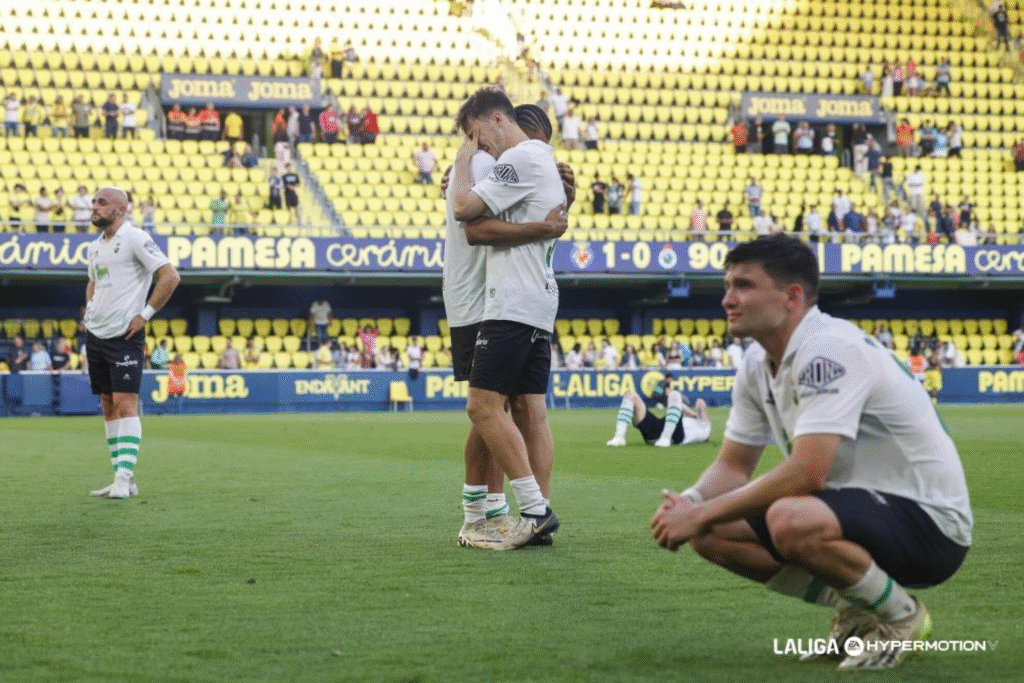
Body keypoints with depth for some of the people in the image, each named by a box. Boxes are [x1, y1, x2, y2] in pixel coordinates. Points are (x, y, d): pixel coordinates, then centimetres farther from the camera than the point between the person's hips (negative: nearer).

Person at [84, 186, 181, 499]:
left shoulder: (135, 239, -10)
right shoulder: (95, 247, 14)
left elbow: (170, 277, -16)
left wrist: (145, 314, -16)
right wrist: (89, 311, 16)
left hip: (124, 336, -8)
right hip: (95, 334, 8)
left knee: (125, 404, -13)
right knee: (108, 406, 8)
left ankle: (124, 477, -17)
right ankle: (123, 480, 12)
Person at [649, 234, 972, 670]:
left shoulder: (829, 350, -23)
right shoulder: (758, 364, 5)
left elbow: (806, 473, -31)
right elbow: (733, 465, 11)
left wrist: (703, 513, -25)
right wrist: (689, 503, -11)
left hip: (929, 521, -9)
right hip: (856, 507, 9)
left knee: (789, 521, -37)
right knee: (711, 534, -3)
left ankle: (900, 616, -9)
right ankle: (856, 609, 8)